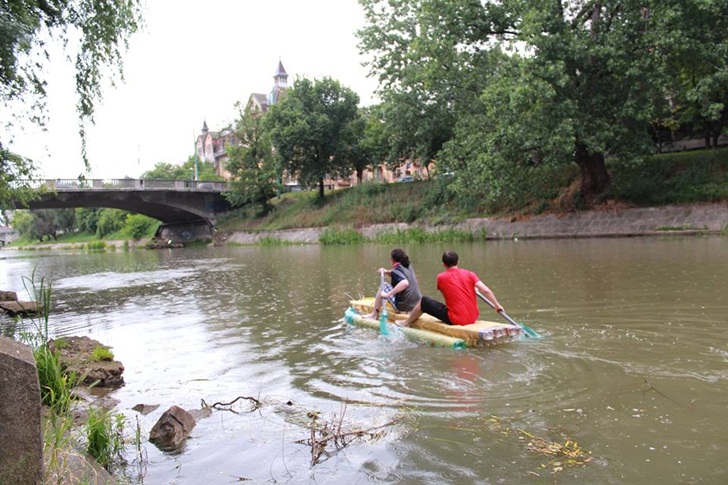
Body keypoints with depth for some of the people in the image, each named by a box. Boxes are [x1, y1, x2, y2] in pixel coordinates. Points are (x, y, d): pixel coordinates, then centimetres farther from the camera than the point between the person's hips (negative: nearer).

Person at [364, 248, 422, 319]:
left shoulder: (396, 270, -16)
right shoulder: (408, 266, 8)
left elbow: (405, 283, -34)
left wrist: (388, 294, -32)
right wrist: (387, 272, 6)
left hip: (403, 306, -8)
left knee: (384, 286, 4)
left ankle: (373, 314, 9)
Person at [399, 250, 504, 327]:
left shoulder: (441, 277, -3)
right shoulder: (470, 274, 0)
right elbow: (486, 291, -9)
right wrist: (497, 305, 3)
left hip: (456, 320, -4)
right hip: (473, 318, 4)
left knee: (424, 301, 10)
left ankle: (406, 323, 31)